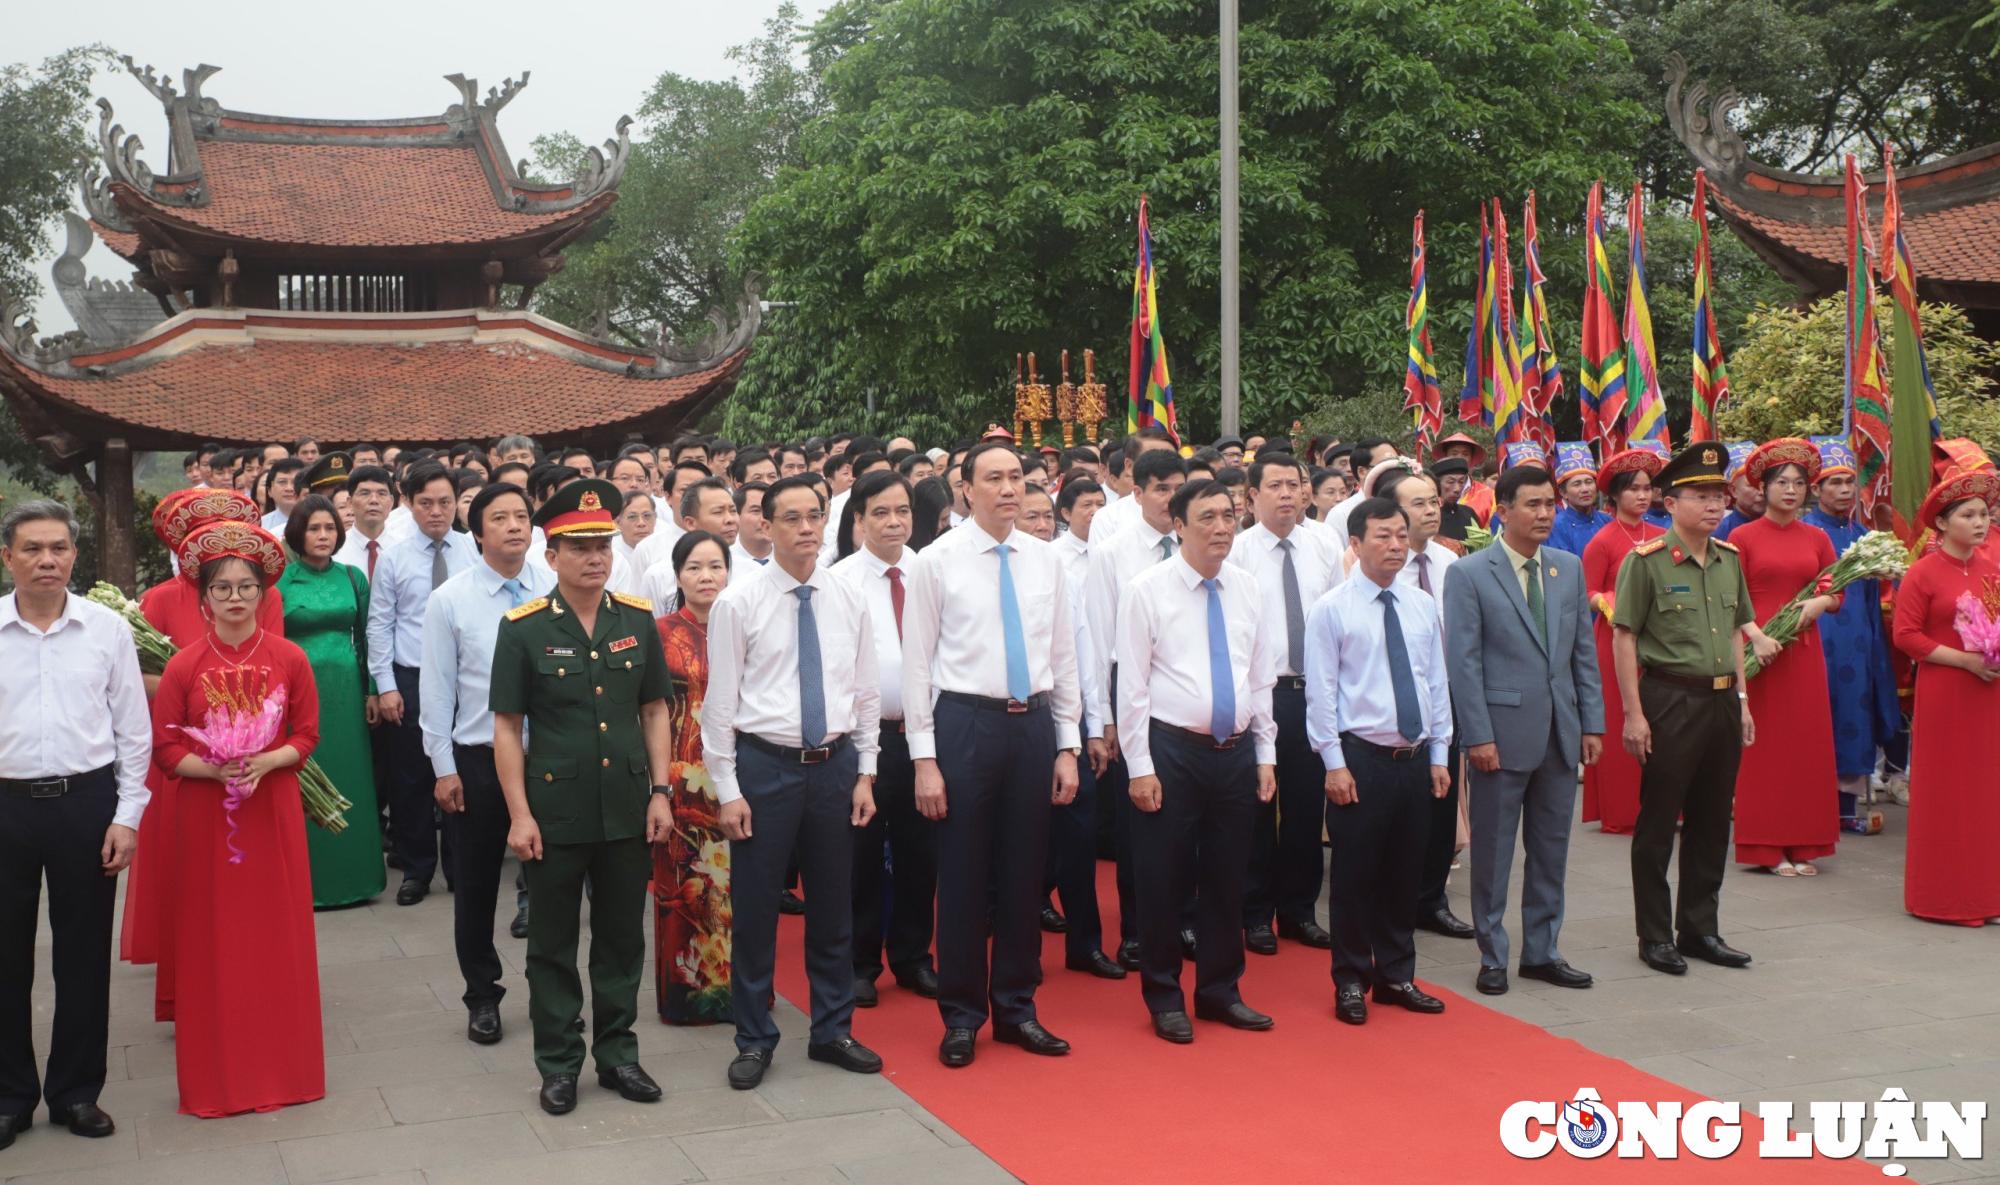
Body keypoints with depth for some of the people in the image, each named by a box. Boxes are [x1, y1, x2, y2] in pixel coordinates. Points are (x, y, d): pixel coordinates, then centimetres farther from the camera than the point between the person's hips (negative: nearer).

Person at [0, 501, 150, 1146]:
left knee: (84, 953, 9)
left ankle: (76, 1091, 25)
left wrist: (127, 815, -1)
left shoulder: (108, 628, -1)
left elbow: (133, 729, 3)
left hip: (86, 802, 0)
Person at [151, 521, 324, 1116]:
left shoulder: (289, 658, -2)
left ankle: (281, 1062, 20)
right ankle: (217, 1072, 17)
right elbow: (164, 746, -1)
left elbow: (306, 735, 2)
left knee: (277, 933, 7)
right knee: (213, 937, 5)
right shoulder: (184, 666, -3)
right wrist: (213, 769, -17)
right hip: (205, 813, 0)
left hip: (274, 810, 1)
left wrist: (265, 763, -16)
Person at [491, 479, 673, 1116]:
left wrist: (661, 791, 1)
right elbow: (507, 727, -5)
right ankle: (558, 1064, 22)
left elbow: (654, 711, 8)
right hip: (555, 812, -2)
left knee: (623, 937, 13)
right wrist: (519, 814, -9)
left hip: (628, 811, 3)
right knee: (553, 944, 9)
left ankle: (617, 1052, 27)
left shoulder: (638, 619, 3)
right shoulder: (522, 628, -6)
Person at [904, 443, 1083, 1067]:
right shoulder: (937, 561, -4)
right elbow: (917, 663, -4)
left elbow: (1063, 657, 10)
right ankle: (961, 1017, 19)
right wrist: (925, 758, -9)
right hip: (965, 722, -3)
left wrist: (1068, 746, 6)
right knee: (963, 875, 4)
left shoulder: (1045, 560, 7)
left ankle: (1017, 1009, 26)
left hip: (1034, 724, 4)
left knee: (1025, 873, 11)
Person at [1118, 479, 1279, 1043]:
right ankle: (1165, 998, 19)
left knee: (1228, 879, 12)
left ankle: (1220, 991, 27)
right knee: (1163, 880, 3)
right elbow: (1132, 683, -7)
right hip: (1172, 749, -4)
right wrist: (1140, 767, -11)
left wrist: (1265, 755, 9)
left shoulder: (1248, 589, 8)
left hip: (1237, 752, 4)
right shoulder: (1146, 590, -6)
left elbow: (1261, 678, 12)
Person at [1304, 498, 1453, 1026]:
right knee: (1355, 873, 3)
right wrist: (1335, 763, -12)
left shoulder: (1423, 607, 8)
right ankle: (1351, 982, 16)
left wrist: (1439, 754, 8)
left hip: (1415, 758, 5)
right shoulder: (1331, 609, -6)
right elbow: (1321, 691, -8)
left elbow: (1437, 683, 12)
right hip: (1361, 758, -5)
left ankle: (1397, 976, 25)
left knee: (1406, 872, 12)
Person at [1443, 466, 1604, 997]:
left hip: (1560, 733, 5)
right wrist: (1478, 735, -14)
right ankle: (1493, 957, 17)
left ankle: (1542, 952, 24)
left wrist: (1592, 723, 6)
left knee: (1552, 850, 12)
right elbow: (1462, 661, -9)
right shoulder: (1468, 574, -6)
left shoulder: (1569, 568, 10)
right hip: (1502, 732, -5)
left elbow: (1584, 650, 12)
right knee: (1493, 852, 5)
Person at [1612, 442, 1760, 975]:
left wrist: (1742, 701, 13)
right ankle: (1654, 936, 12)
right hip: (1670, 700, -6)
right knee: (1658, 823, 2)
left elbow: (1735, 632, 17)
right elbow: (1623, 638, -10)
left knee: (1712, 821, 12)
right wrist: (1634, 713, -13)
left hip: (1722, 701, 6)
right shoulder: (1646, 561, -10)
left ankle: (1700, 928, 24)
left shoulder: (1729, 560, 9)